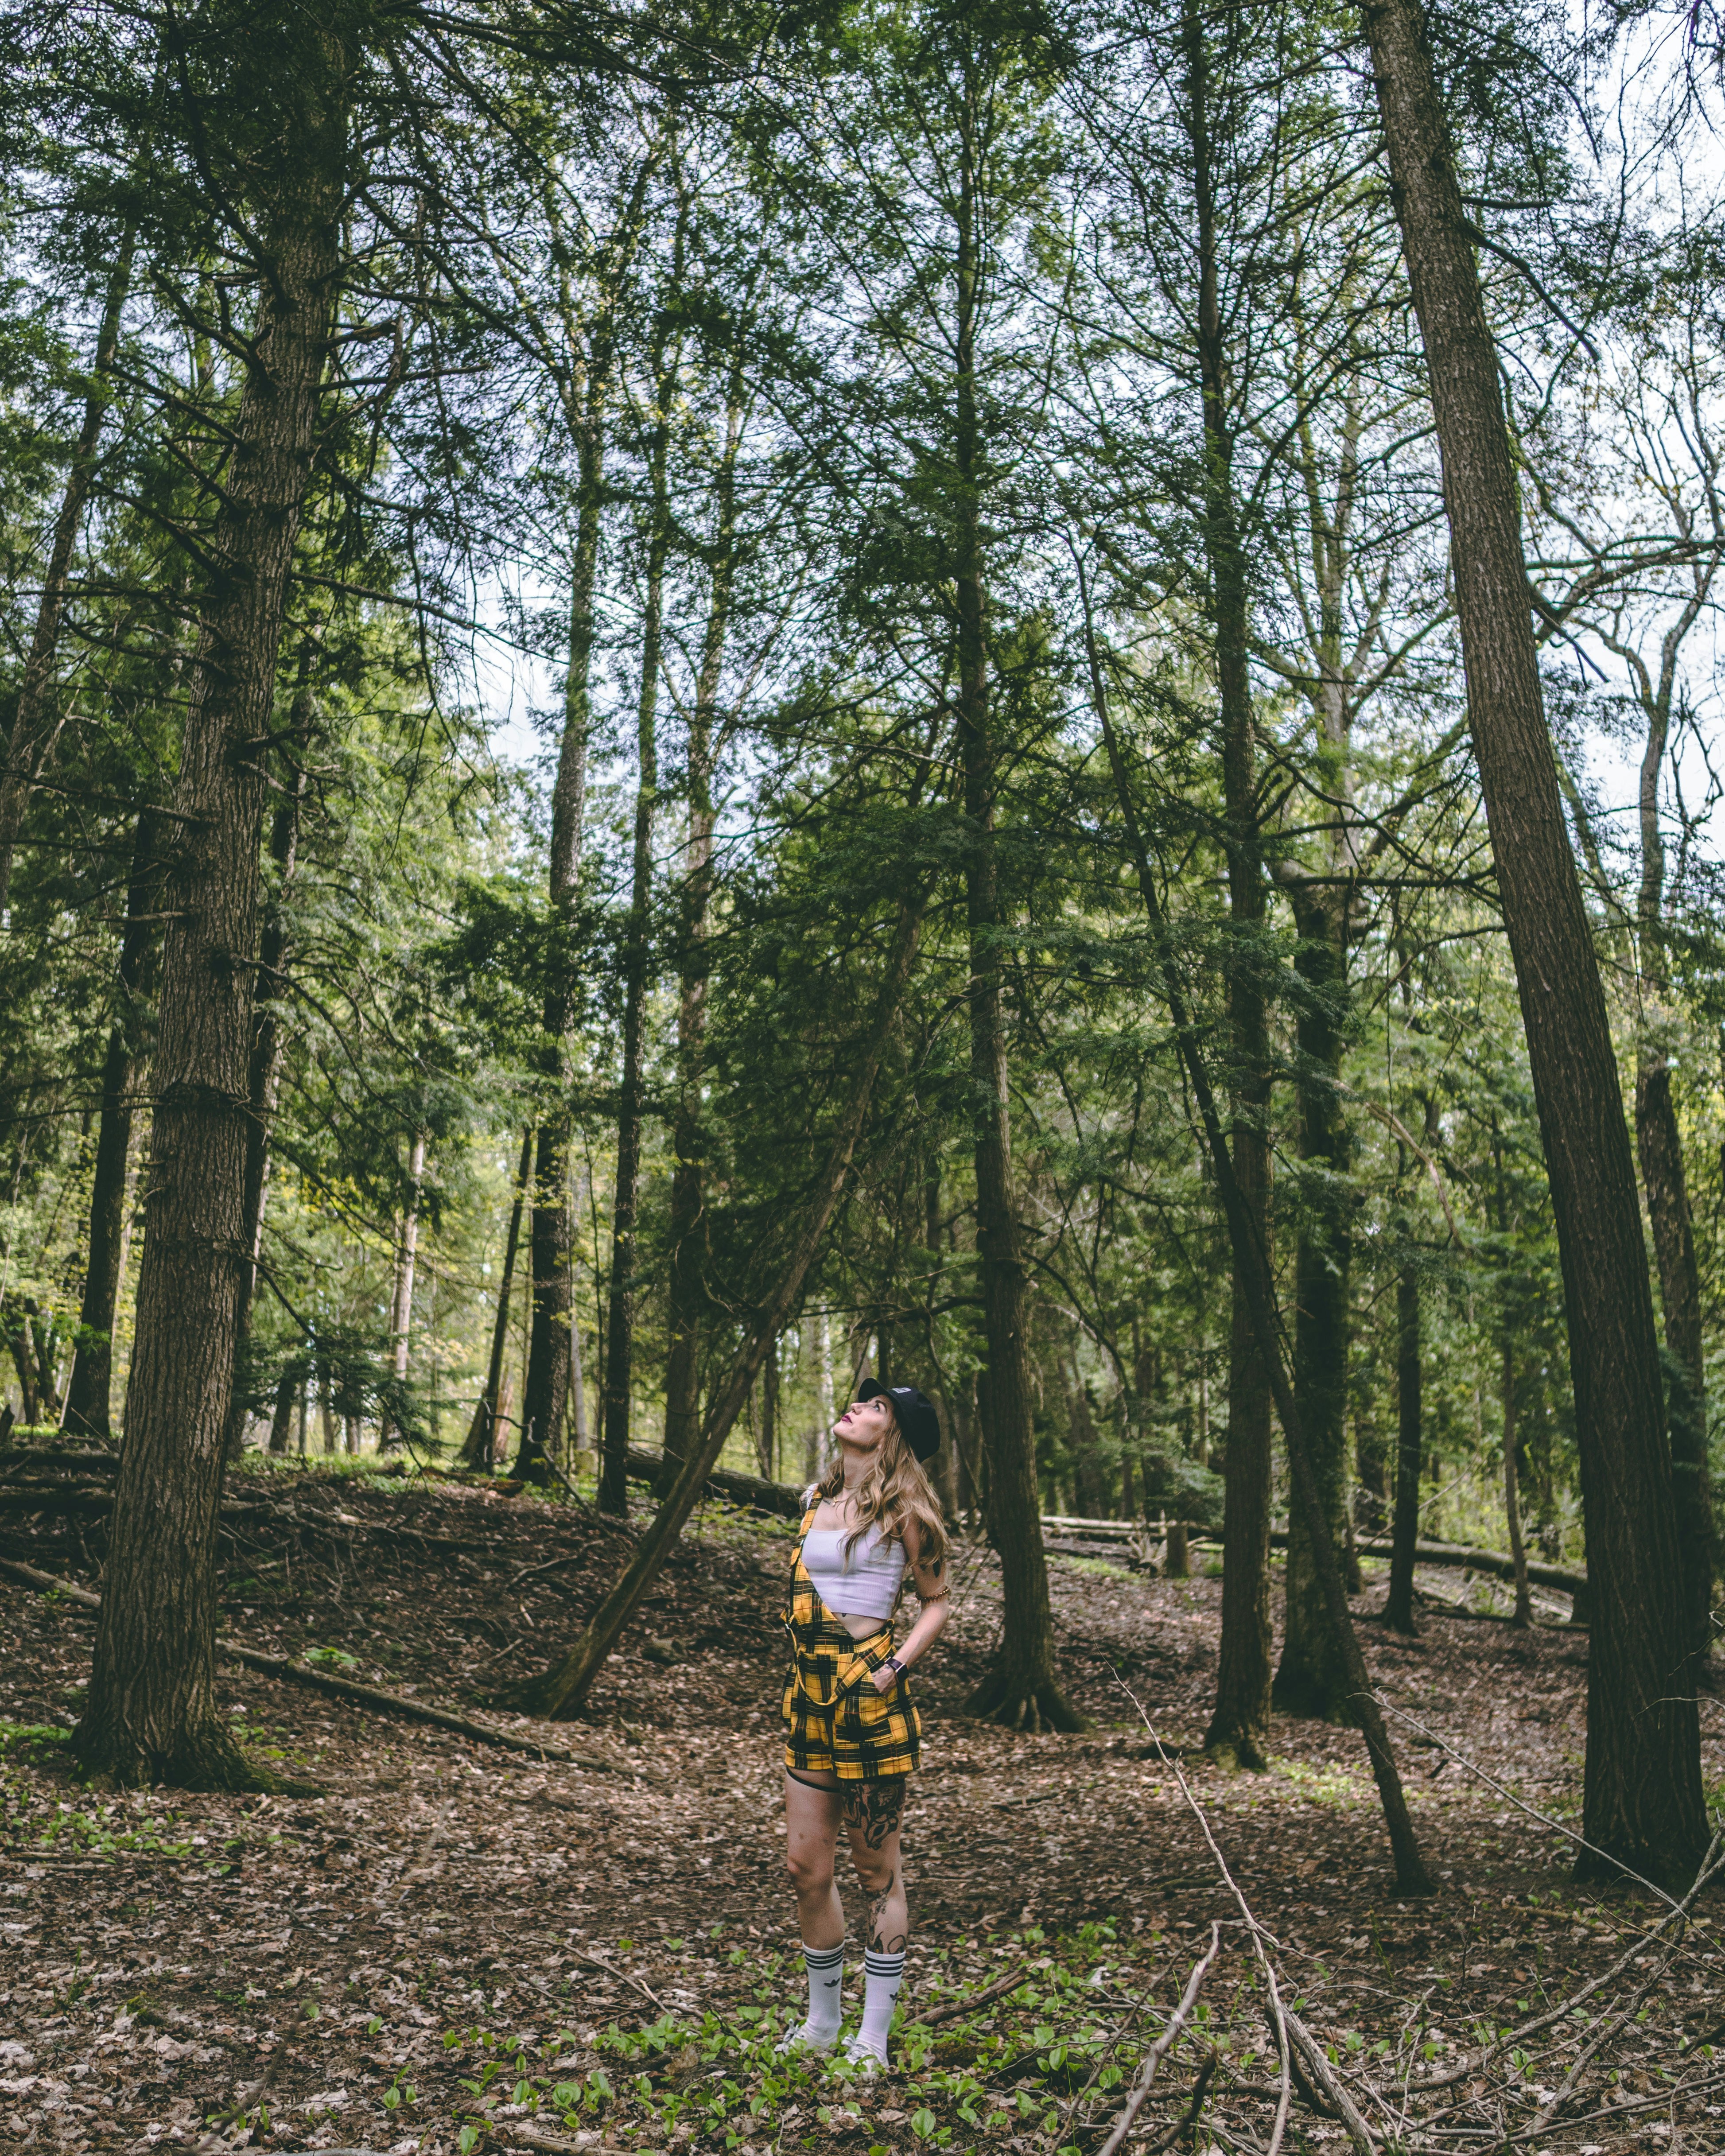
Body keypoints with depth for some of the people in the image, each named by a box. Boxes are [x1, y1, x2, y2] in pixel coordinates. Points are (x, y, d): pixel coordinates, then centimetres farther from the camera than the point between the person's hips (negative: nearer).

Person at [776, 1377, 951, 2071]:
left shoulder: (901, 1511, -7)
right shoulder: (816, 1500, 11)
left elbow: (936, 1602, -2)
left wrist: (894, 1668, -14)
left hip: (869, 1699, -6)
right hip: (809, 1698, 6)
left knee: (877, 1869, 5)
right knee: (806, 1866, 10)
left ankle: (873, 2038, 17)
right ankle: (822, 2021, 28)